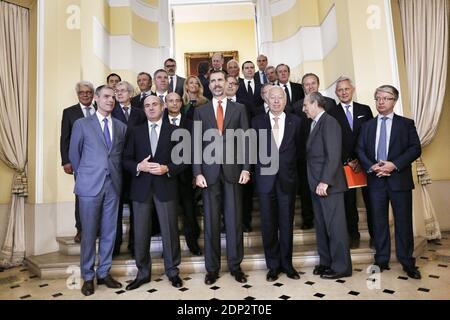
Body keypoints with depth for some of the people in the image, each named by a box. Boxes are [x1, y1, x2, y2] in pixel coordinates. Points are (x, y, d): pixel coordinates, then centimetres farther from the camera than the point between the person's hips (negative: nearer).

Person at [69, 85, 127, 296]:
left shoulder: (121, 127, 10)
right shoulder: (82, 124, 2)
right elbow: (74, 154, 7)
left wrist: (116, 176, 8)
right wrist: (83, 177, 10)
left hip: (113, 185, 3)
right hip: (90, 185, -3)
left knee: (109, 232, 9)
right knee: (89, 233, 5)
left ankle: (104, 273, 24)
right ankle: (88, 277, 19)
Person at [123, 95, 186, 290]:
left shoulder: (174, 131, 5)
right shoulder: (135, 132, 11)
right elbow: (126, 160, 6)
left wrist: (167, 169, -15)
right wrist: (139, 166, -13)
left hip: (166, 186, -2)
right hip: (141, 187, 2)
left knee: (169, 230, 5)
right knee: (141, 233, 8)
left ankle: (172, 271, 22)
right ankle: (143, 273, 24)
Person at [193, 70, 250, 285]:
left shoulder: (239, 109, 9)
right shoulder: (200, 111, 10)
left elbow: (245, 139, 4)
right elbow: (197, 143, 4)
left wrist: (246, 168, -6)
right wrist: (197, 172, -5)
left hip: (233, 169, 0)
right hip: (209, 171, 1)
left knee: (234, 220, 5)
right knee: (211, 221, 6)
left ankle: (235, 265, 19)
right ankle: (212, 267, 18)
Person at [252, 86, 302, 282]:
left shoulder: (295, 121, 6)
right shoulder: (257, 121, 4)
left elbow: (298, 149, 8)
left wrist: (291, 168, 2)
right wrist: (261, 167, 0)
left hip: (287, 179, 1)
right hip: (265, 179, 0)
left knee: (287, 223, 8)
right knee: (268, 224, 6)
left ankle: (287, 264, 24)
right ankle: (273, 265, 20)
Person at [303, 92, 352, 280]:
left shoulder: (329, 122, -10)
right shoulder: (315, 124, 17)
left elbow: (333, 155, -18)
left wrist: (325, 181, -21)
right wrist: (316, 182, 9)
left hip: (328, 184, -9)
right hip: (317, 184, 9)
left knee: (335, 226, 0)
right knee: (321, 225, 14)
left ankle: (341, 267, 12)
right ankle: (326, 261, 26)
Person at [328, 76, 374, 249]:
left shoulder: (365, 110, 10)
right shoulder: (331, 113, 3)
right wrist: (348, 161, -8)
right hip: (345, 164, -1)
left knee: (371, 199, 5)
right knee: (349, 201, 5)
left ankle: (375, 234, 19)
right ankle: (353, 235, 18)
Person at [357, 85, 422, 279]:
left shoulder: (406, 124, 6)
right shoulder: (367, 126, 14)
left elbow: (415, 148, -3)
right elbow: (360, 150, 7)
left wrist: (394, 164, -15)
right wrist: (371, 166, -10)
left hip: (399, 179, -2)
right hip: (375, 180, 2)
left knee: (403, 221, 2)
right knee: (379, 221, 6)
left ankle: (407, 262, 16)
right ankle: (381, 261, 17)